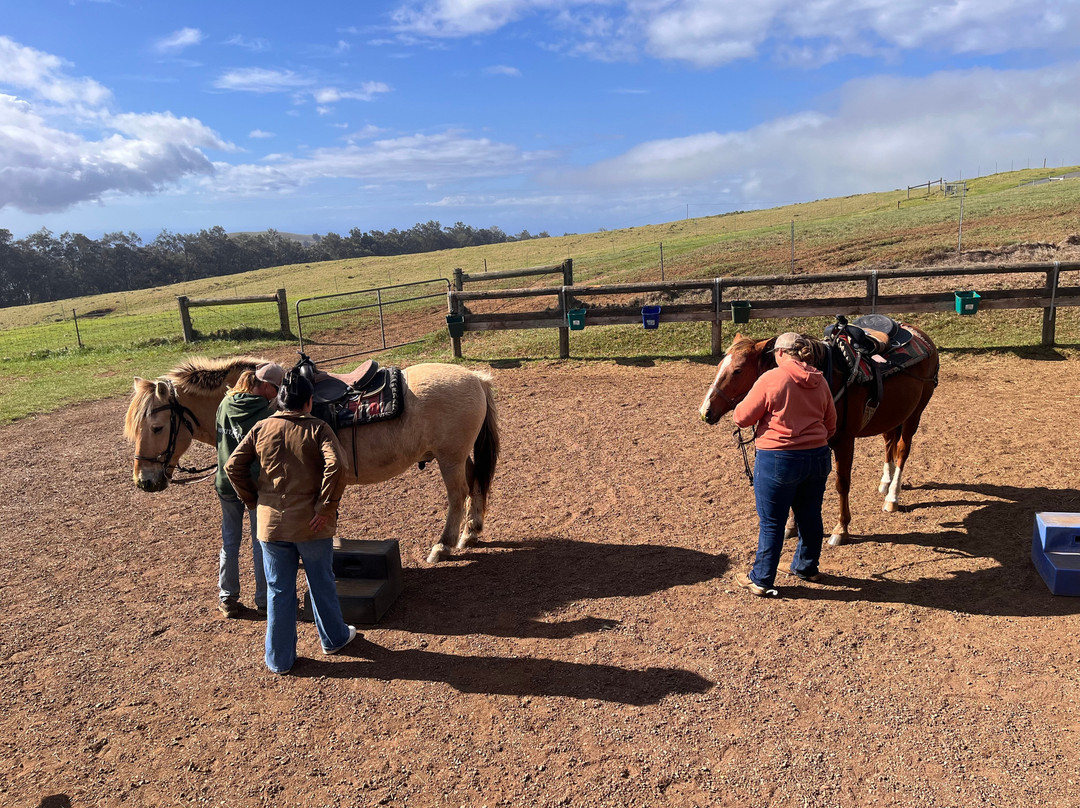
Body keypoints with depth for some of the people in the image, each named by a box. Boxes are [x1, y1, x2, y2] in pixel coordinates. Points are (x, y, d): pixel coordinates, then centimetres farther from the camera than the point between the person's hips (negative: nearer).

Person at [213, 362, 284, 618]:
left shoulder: (225, 404, -1)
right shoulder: (266, 414, -19)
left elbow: (219, 438, 12)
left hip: (225, 484, 5)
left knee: (230, 540, 17)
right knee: (261, 543, 8)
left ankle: (227, 599, 26)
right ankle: (264, 601, 18)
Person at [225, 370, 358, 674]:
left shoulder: (261, 429, 1)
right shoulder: (317, 428, -8)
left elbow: (233, 466, -2)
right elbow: (336, 466, -23)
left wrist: (253, 500, 7)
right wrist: (326, 507, -16)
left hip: (271, 524, 2)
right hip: (312, 524, -2)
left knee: (278, 591, 13)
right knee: (321, 583, 18)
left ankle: (279, 659, 22)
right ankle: (334, 638, 36)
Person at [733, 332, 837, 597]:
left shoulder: (771, 379, -14)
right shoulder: (820, 382, 5)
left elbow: (742, 417, -10)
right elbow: (830, 425, 14)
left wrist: (739, 409, 11)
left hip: (778, 461, -6)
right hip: (818, 458, 6)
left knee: (771, 523, 4)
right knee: (810, 516, 20)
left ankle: (761, 580, 14)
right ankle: (807, 567, 38)